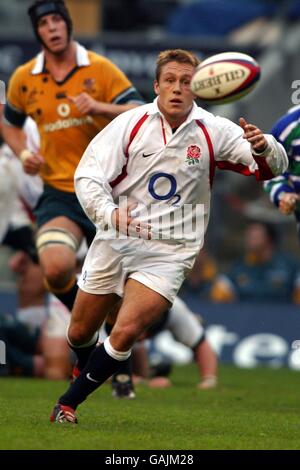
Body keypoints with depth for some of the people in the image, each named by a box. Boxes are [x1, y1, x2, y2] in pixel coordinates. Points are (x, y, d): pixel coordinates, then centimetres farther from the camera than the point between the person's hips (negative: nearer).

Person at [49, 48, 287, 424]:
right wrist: (109, 212, -28)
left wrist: (263, 147, -32)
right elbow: (87, 174, -8)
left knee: (125, 333, -18)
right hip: (116, 240, 1)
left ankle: (68, 403, 1)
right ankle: (88, 369, 48)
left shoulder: (214, 132, -5)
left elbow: (272, 167, -7)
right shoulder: (130, 124, -6)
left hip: (169, 252, -1)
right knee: (80, 334, 10)